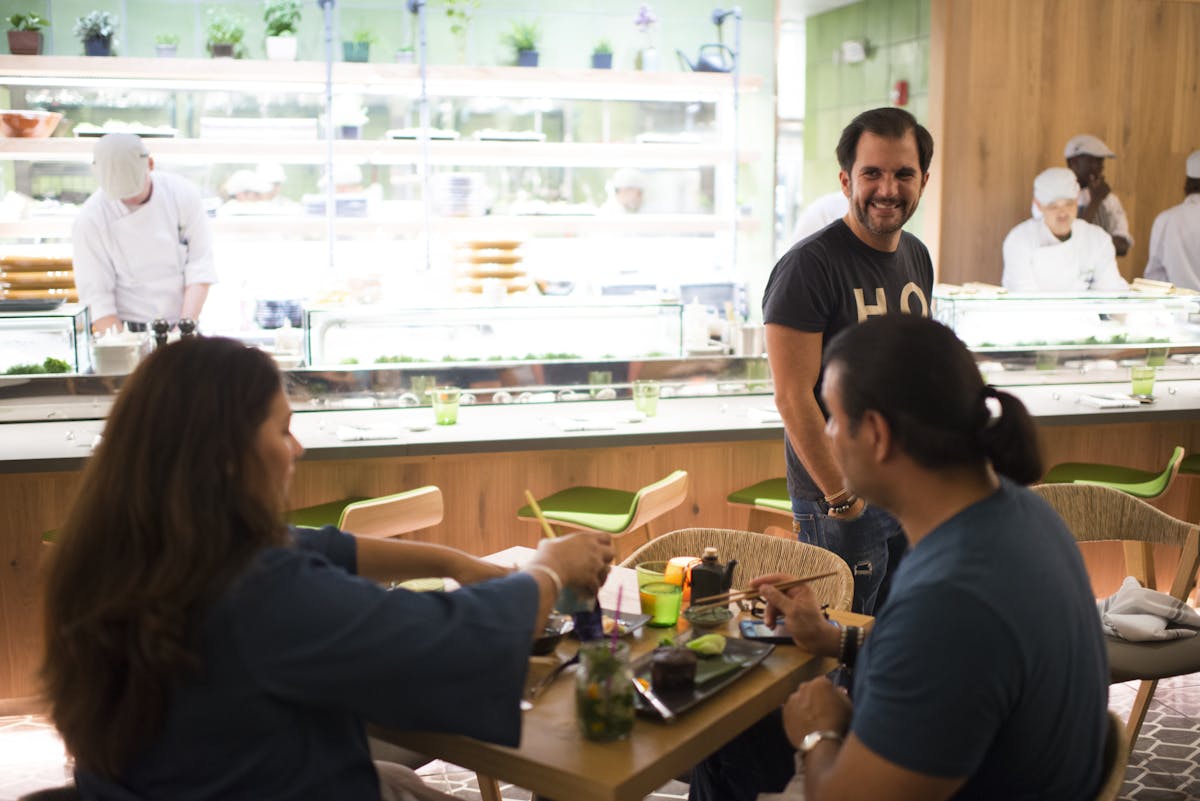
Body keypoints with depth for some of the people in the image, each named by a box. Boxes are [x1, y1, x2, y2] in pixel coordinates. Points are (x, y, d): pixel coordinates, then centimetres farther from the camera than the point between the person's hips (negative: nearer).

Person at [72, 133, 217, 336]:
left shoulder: (183, 194, -3)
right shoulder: (90, 220, -7)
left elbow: (200, 268, -3)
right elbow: (97, 298, -7)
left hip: (180, 324, 1)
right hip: (126, 330, -1)